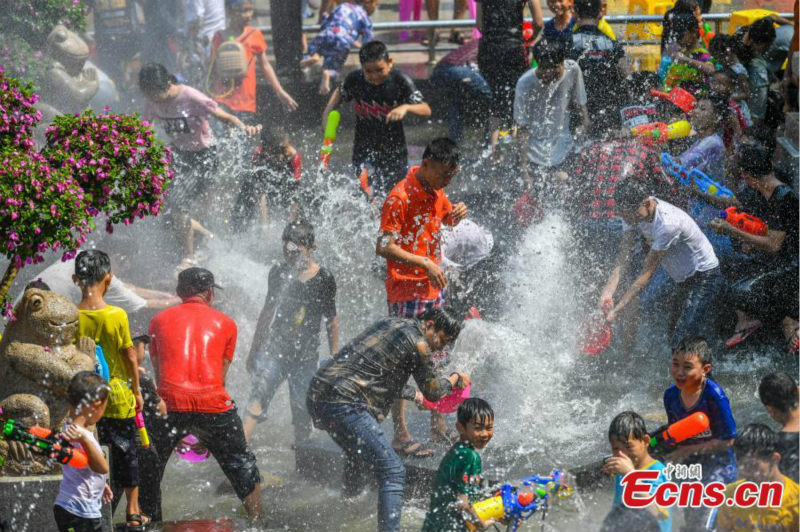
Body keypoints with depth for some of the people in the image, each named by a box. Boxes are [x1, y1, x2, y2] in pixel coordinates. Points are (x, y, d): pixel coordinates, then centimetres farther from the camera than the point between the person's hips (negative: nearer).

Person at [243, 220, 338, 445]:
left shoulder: (324, 278, -2)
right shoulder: (278, 273, 5)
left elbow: (331, 320, 6)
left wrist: (335, 357, 5)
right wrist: (254, 349, 18)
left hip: (306, 355, -1)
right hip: (275, 348, 1)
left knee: (302, 412, 4)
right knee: (258, 397, -17)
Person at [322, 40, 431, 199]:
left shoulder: (400, 81, -15)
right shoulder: (354, 79, -10)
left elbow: (426, 110, -16)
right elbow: (340, 92, 14)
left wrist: (406, 107, -35)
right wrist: (327, 113, -1)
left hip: (394, 150, 1)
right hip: (364, 149, -1)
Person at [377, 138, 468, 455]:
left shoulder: (436, 193, 8)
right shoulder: (400, 197, -17)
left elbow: (449, 219, 30)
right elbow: (384, 247, -21)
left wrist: (459, 215, 6)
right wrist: (425, 264, -25)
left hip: (433, 287, 8)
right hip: (405, 290, -8)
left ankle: (438, 424, 26)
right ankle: (400, 435, -1)